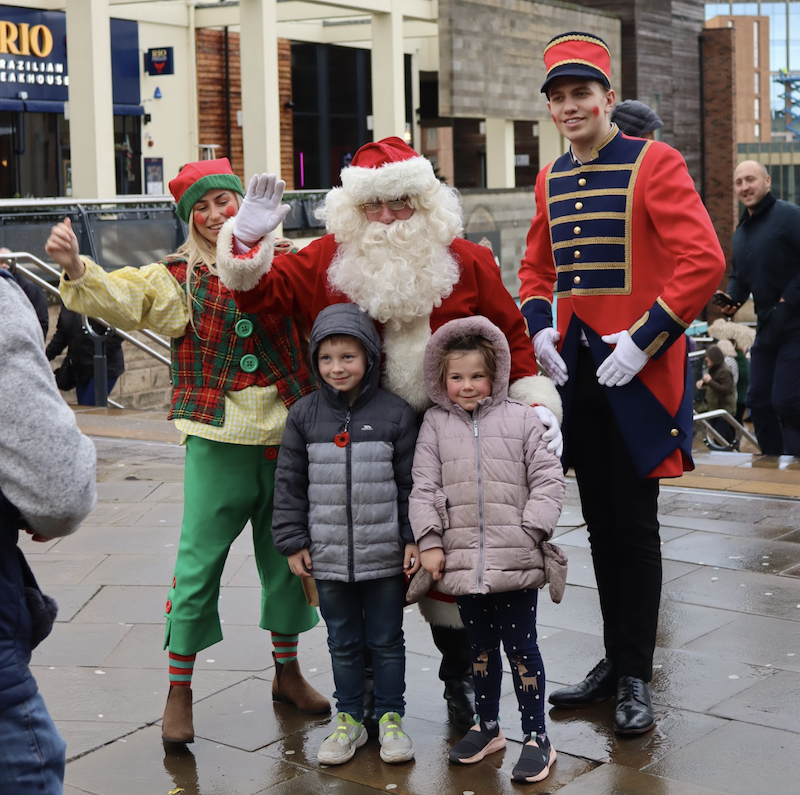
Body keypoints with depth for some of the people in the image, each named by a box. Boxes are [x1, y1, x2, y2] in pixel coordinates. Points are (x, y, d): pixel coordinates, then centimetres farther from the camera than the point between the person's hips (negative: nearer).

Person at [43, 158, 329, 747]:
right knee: (199, 564, -2)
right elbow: (121, 297, -16)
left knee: (287, 556, 15)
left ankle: (288, 671, 34)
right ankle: (179, 692, 12)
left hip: (287, 436, 3)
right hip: (218, 441, -3)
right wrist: (75, 266, -32)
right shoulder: (179, 279, 0)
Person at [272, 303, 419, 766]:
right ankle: (350, 719, 28)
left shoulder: (396, 414, -5)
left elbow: (412, 482, -1)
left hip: (385, 555, -2)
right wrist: (292, 542, 2)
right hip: (328, 555, 2)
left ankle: (391, 717, 26)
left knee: (386, 640, 11)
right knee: (343, 642, 15)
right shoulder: (304, 415, 0)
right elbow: (290, 484, 4)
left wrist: (414, 538, -4)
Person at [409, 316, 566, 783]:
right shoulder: (436, 424, 6)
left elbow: (549, 479, 1)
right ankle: (488, 727, 32)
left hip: (516, 560, -2)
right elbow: (424, 487, 5)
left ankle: (537, 737, 13)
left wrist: (532, 530, -8)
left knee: (521, 645, 2)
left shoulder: (521, 418, 1)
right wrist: (429, 542, -2)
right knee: (480, 646, 16)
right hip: (463, 559, 3)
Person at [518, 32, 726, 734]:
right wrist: (539, 328, 5)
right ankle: (616, 663, 24)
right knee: (600, 523, 12)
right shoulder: (551, 179, 13)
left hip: (636, 372, -6)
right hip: (577, 373, 6)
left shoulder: (654, 163, -7)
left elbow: (704, 261, -14)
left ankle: (635, 677, 12)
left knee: (634, 524, 0)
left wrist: (644, 340, -18)